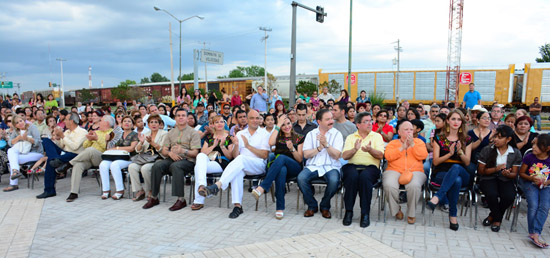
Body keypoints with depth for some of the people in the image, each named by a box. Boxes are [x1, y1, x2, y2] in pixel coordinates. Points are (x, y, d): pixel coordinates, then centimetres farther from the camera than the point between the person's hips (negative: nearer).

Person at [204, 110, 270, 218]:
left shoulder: (265, 134, 9)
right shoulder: (240, 134, 19)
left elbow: (264, 155, -2)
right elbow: (234, 156, 12)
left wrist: (248, 146, -10)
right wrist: (236, 145, -8)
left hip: (259, 166, -3)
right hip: (241, 165, 3)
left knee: (241, 159, -35)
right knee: (237, 172, -35)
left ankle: (218, 185, -45)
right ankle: (237, 205, -36)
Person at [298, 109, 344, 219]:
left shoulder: (337, 134, 5)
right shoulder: (311, 134, 10)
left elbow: (336, 156, -5)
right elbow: (306, 154, 1)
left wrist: (326, 144, -17)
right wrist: (319, 148, -10)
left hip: (331, 166, -1)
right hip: (312, 166, 1)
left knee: (334, 180, -34)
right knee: (301, 178, -28)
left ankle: (325, 207, -4)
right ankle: (312, 206, -3)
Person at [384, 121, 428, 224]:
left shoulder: (419, 142, 19)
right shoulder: (392, 143, 17)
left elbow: (423, 156, 1)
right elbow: (388, 156, -3)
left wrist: (412, 144, -4)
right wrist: (402, 147, -5)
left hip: (415, 171, 0)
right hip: (394, 171, 0)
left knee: (414, 186, -35)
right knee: (389, 186, -33)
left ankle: (411, 213, -11)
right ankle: (396, 210, -5)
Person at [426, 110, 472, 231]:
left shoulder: (466, 140, 13)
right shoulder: (439, 139, 8)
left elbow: (467, 163, 6)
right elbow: (435, 161, 1)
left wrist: (460, 152, -14)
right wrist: (450, 153, -15)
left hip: (461, 173, 1)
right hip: (441, 174, -1)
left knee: (456, 167, -39)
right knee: (457, 181, -38)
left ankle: (436, 198, -48)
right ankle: (453, 215, -32)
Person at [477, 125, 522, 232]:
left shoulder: (516, 153, 2)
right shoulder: (487, 150, -2)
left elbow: (514, 174, 3)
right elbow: (481, 171, -1)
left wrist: (508, 174, -22)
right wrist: (496, 169, -17)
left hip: (506, 180, 2)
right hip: (488, 179, -1)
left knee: (509, 196, -30)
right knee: (492, 194, -33)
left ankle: (493, 216, 1)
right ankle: (498, 219, 1)